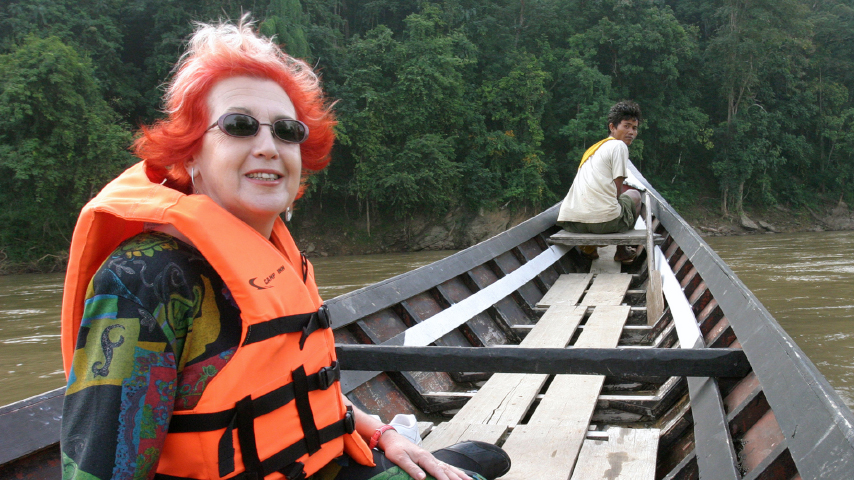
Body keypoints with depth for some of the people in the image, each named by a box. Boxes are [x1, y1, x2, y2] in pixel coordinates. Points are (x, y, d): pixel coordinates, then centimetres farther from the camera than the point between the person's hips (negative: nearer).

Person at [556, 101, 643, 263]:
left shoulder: (593, 148, 25)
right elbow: (617, 190, -3)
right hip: (603, 221, -7)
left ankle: (589, 245, 20)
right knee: (634, 194, 27)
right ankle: (621, 250, 24)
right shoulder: (618, 146, 1)